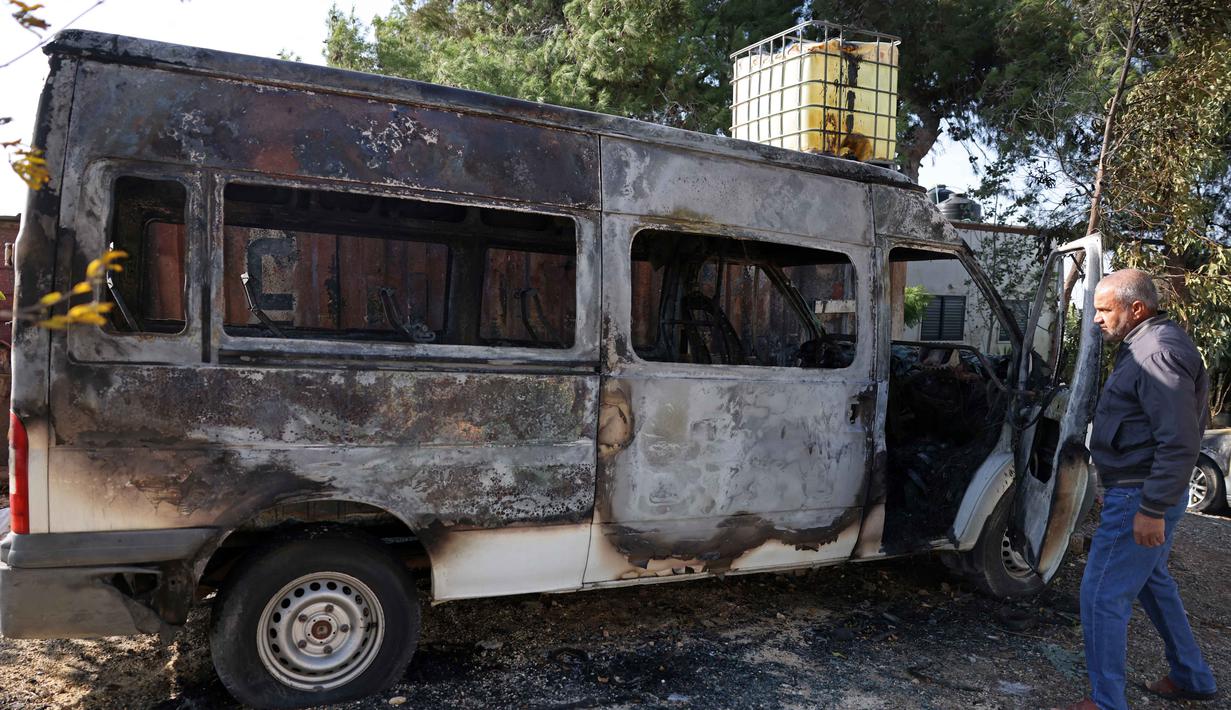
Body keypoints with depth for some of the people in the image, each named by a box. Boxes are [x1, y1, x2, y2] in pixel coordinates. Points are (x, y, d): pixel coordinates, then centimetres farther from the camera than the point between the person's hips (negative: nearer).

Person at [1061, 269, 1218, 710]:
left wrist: (1152, 509, -25)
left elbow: (1180, 442, -27)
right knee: (1152, 579, 26)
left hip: (1141, 496, -11)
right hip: (1143, 492, 11)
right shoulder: (1146, 344, 12)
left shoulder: (1158, 353, -22)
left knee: (1102, 596, -4)